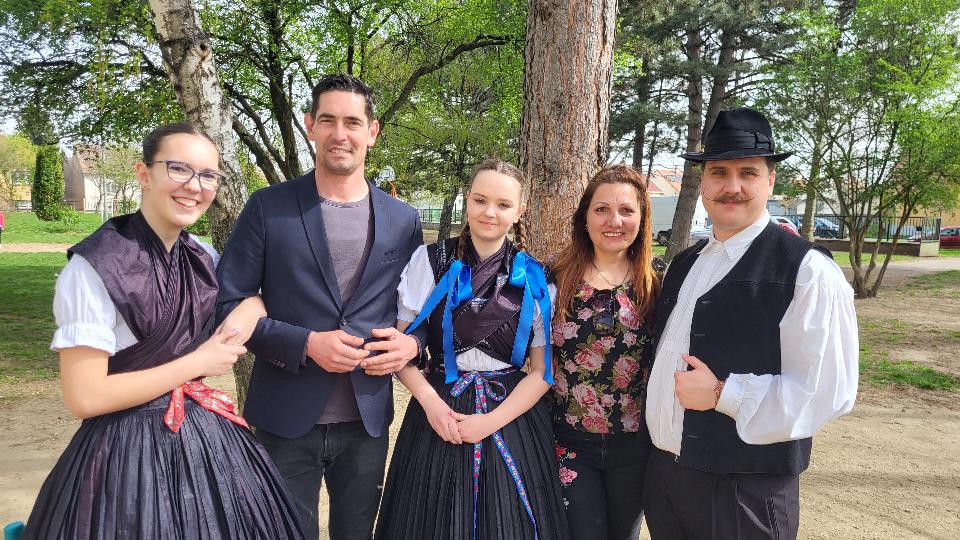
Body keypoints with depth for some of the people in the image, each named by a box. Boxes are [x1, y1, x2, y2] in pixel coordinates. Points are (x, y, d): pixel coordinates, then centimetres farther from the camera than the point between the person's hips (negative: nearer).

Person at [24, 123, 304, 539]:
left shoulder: (201, 257, 2)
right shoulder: (95, 265, -17)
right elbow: (85, 397, -19)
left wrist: (239, 321, -3)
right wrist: (197, 364, -15)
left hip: (206, 438, 7)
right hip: (129, 453, -6)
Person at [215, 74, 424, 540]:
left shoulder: (402, 220, 3)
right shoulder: (269, 207, -5)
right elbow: (227, 304, -6)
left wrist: (413, 342, -9)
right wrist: (304, 343, -18)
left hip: (368, 419, 3)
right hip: (287, 419, -2)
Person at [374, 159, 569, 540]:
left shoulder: (534, 279, 0)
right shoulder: (431, 262, -2)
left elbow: (541, 371, 0)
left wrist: (491, 422, -11)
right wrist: (429, 401, -14)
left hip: (511, 415, 1)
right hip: (438, 412, 0)